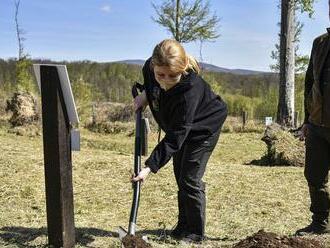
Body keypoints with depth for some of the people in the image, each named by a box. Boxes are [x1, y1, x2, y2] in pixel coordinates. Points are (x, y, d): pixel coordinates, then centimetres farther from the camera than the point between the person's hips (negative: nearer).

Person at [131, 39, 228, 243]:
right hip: (179, 126, 7)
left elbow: (174, 138, -39)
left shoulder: (189, 91, -42)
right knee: (180, 176, 15)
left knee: (190, 179, -8)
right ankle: (184, 225, 30)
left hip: (204, 128, -7)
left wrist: (151, 167, -41)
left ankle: (196, 232, 10)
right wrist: (145, 95, -12)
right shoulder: (150, 67, -25)